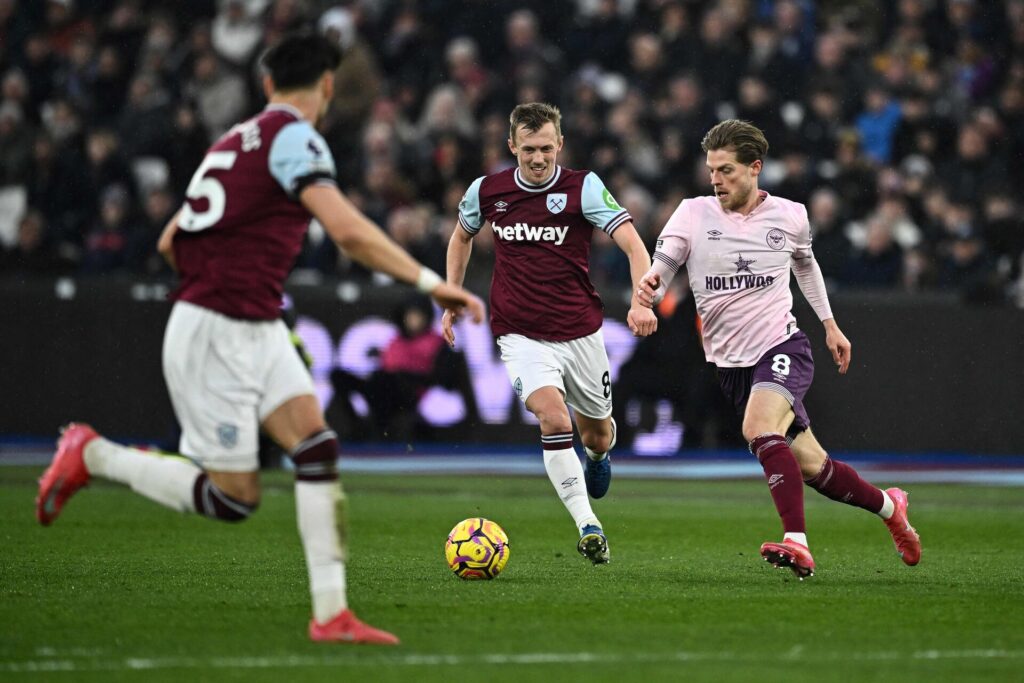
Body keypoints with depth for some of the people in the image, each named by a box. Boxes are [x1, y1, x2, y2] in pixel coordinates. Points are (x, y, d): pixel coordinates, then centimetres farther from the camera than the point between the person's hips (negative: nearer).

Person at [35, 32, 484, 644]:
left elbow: (171, 242, 20)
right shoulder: (295, 137, -12)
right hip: (216, 335, -9)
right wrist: (431, 282, -24)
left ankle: (331, 612, -11)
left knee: (318, 446, -5)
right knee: (234, 497, -3)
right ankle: (91, 455, 13)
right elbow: (349, 232, -25)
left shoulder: (235, 140, 14)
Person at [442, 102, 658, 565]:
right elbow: (462, 236, 20)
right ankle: (588, 526, -22)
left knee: (597, 434, 15)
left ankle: (598, 455, 55)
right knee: (553, 418, -25)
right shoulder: (487, 191, -2)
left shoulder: (583, 188, -10)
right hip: (521, 335, 0)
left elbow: (633, 244, -17)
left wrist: (641, 301, -33)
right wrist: (452, 301, 16)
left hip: (580, 331, 1)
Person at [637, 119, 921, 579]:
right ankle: (888, 506, 33)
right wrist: (649, 287, -34)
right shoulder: (693, 214, -3)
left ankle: (797, 542, -36)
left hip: (782, 346, -2)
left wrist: (829, 324, 25)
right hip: (731, 363, 2)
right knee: (810, 466, 7)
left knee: (759, 428, -32)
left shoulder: (789, 215, 0)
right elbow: (661, 267, -10)